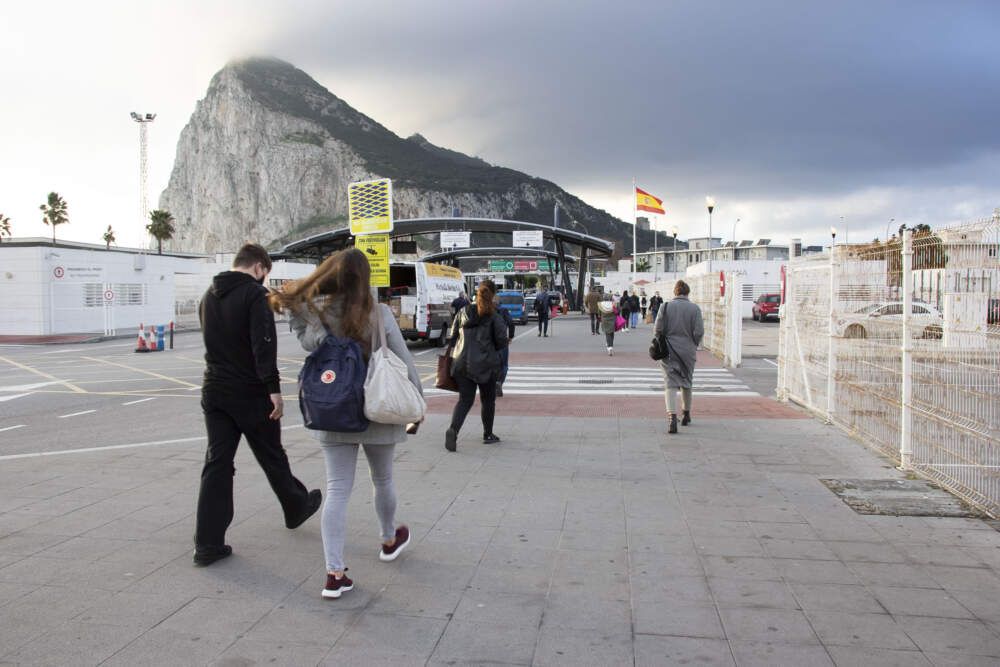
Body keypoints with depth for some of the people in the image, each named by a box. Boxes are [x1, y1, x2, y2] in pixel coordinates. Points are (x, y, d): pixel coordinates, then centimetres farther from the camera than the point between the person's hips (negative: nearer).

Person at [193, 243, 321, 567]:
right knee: (272, 457, 12)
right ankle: (296, 508, 34)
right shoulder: (254, 293, -12)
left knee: (217, 464, 5)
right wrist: (273, 388, -22)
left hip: (214, 391, 6)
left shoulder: (209, 295, 13)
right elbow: (263, 345, -21)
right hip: (250, 393, -6)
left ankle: (208, 543, 3)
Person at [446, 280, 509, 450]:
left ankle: (453, 429, -16)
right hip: (486, 364, -3)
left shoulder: (463, 312, 4)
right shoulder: (494, 316, -8)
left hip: (461, 362, 3)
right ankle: (488, 434, 25)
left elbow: (453, 337, 7)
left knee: (465, 399, 6)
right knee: (488, 400, 15)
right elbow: (501, 342, -8)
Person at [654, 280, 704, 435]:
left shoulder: (665, 307, -3)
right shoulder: (694, 308, -5)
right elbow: (699, 332, -9)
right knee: (687, 381, 20)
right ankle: (687, 414, 35)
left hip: (669, 351, -1)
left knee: (671, 383, -3)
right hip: (688, 351, 1)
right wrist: (694, 346, 9)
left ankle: (672, 419, -20)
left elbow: (658, 329, -5)